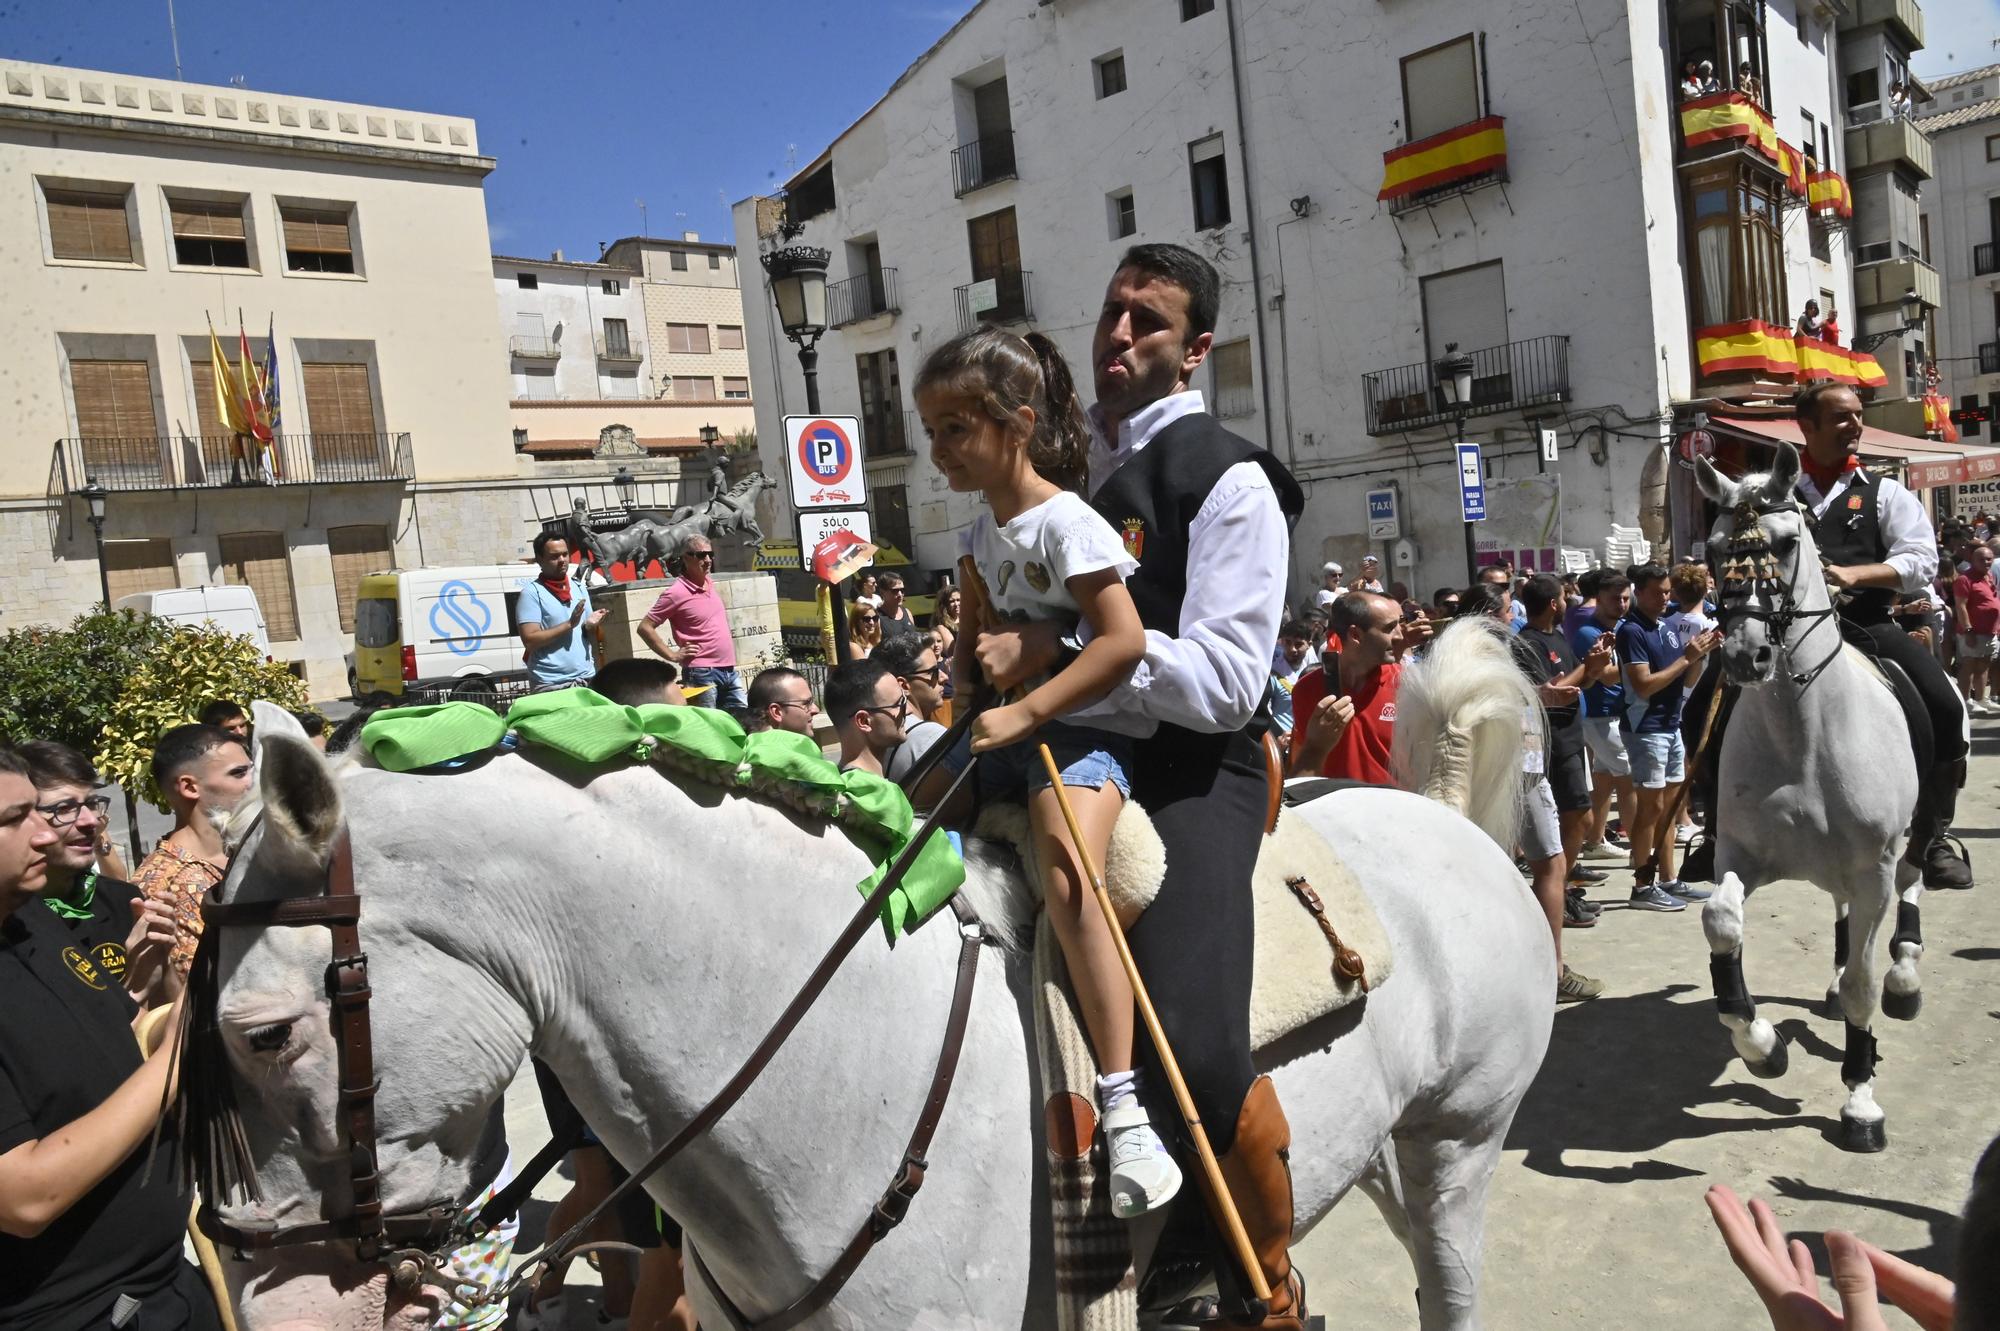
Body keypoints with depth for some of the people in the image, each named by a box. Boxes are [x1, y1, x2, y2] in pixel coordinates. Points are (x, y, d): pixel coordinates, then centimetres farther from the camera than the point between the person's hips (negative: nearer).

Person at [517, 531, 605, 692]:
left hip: (588, 679, 6)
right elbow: (530, 641, -13)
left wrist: (589, 625, -1)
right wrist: (569, 624, -15)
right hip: (552, 684, -5)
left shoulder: (579, 587, 14)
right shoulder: (532, 593, -4)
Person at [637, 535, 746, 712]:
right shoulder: (677, 592, -12)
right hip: (703, 672, -8)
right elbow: (645, 627, -10)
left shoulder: (710, 581, 9)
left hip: (730, 670, 8)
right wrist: (672, 655, -10)